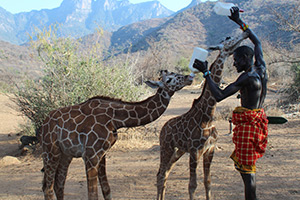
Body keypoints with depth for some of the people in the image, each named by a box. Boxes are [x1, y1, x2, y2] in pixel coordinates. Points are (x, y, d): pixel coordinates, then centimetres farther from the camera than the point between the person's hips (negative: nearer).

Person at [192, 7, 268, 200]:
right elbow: (257, 42, 20)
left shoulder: (247, 77, -20)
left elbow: (219, 96, -21)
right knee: (243, 163, 18)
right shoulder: (261, 68, 4)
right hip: (259, 120, 9)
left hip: (247, 123, -9)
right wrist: (240, 22, 24)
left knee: (247, 169, -4)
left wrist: (206, 73, -15)